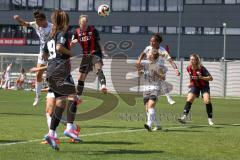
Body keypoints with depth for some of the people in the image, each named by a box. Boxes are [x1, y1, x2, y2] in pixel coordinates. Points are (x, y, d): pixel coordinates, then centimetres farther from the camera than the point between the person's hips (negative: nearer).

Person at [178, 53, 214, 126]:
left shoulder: (201, 68, -25)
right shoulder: (189, 68, -11)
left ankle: (210, 119, -6)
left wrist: (200, 77, -37)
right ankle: (184, 117, -17)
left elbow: (210, 78, -26)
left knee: (207, 101, -19)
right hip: (195, 86, 4)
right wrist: (191, 83, 7)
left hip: (204, 86, -4)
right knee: (189, 100, -15)